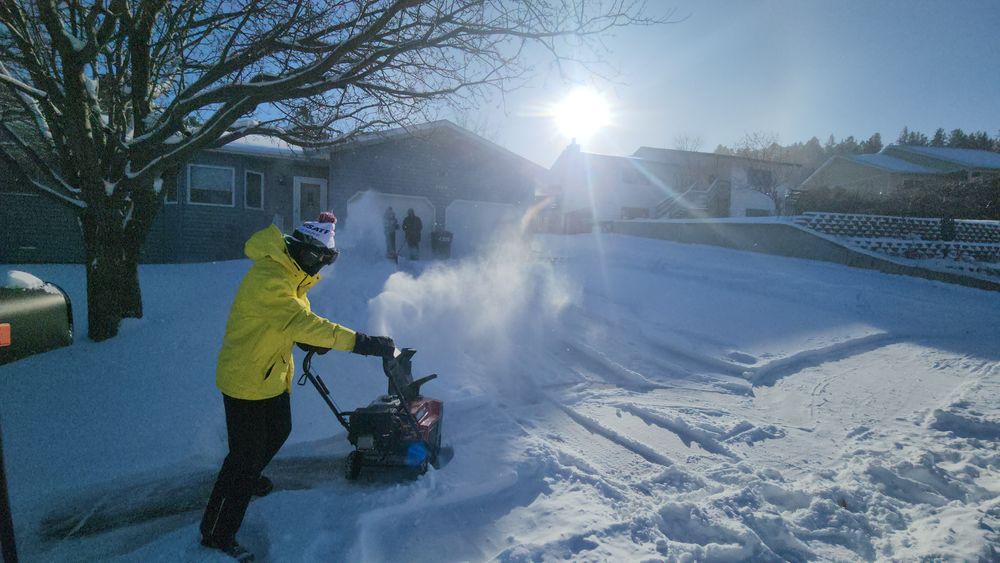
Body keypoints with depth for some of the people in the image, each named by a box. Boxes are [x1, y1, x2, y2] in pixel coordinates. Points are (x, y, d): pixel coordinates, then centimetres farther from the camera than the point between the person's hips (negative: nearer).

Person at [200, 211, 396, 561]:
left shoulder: (289, 274, 3)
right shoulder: (268, 279, -30)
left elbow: (297, 318, 7)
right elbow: (303, 323, -38)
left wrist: (311, 341, -15)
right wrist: (363, 343, -41)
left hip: (272, 375, 10)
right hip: (245, 380, -10)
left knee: (279, 432, 28)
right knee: (246, 455, 0)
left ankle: (248, 479, 56)